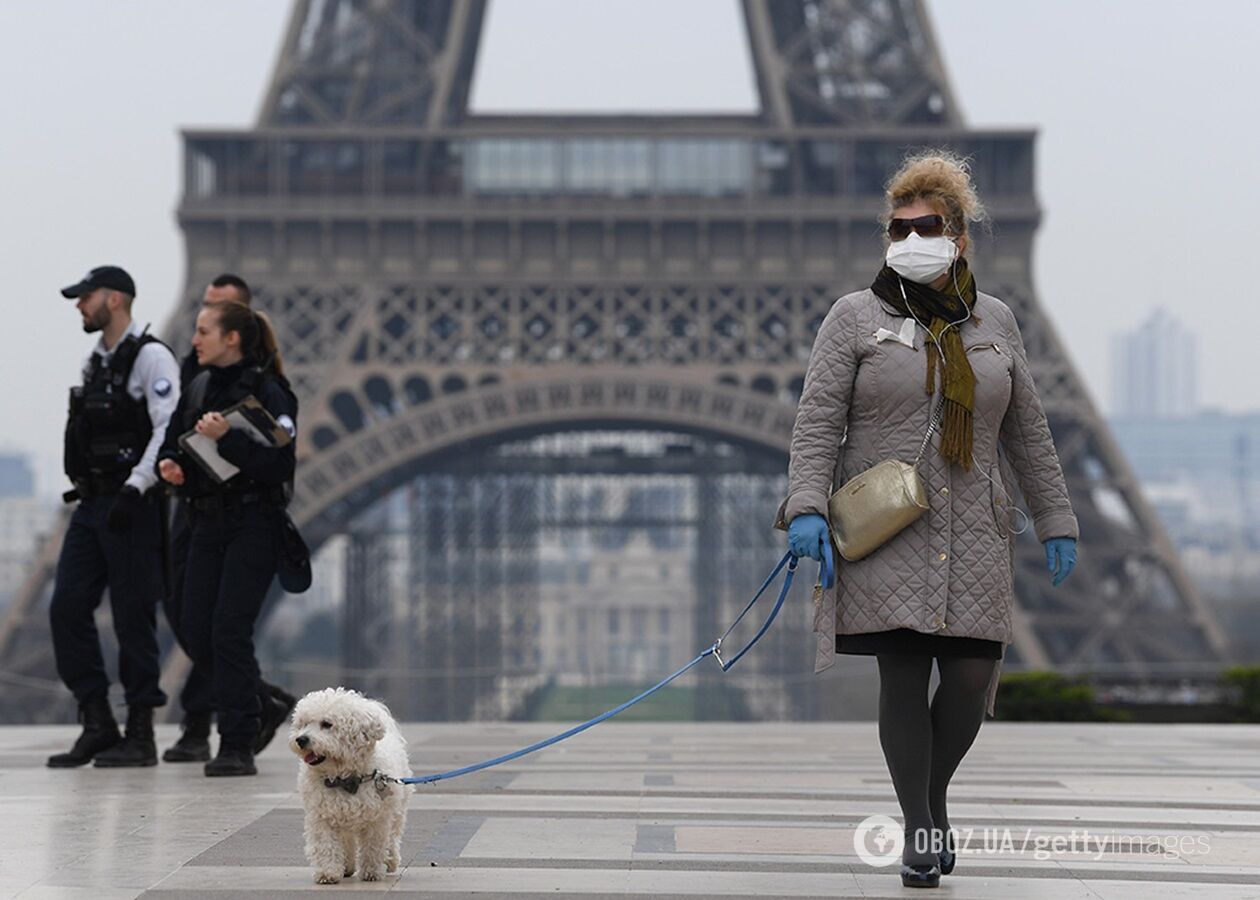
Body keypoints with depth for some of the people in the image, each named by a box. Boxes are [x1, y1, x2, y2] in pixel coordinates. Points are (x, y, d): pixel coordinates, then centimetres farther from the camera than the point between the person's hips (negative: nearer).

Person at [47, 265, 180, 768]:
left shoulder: (150, 357, -9)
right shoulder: (95, 361, 17)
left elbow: (169, 430, -19)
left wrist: (134, 488, -25)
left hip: (131, 506, -8)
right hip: (91, 506, 8)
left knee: (133, 617, -4)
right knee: (67, 608, 2)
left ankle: (140, 734, 4)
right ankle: (97, 725, 8)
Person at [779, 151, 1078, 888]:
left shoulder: (994, 321, 12)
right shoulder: (856, 317, 3)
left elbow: (1027, 432, 16)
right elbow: (818, 420, -3)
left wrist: (1057, 522, 15)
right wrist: (808, 508, -16)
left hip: (972, 533, 3)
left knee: (972, 679, -4)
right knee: (904, 675, -6)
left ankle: (935, 792, 22)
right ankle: (918, 827, 5)